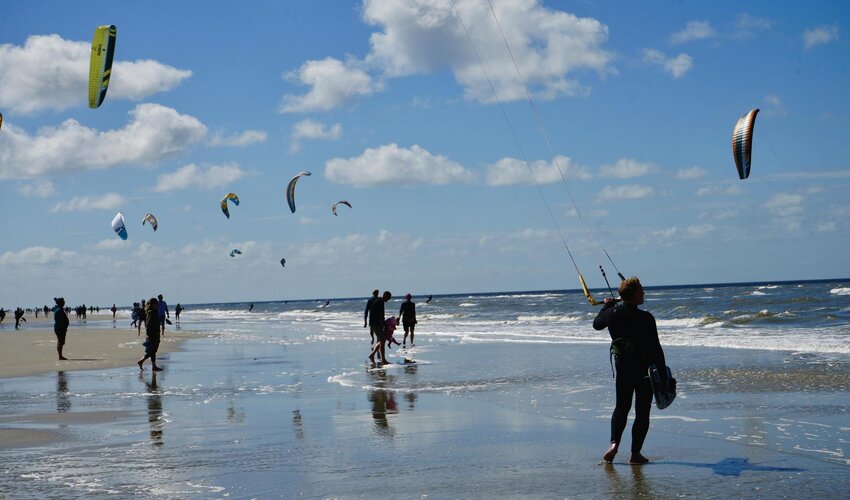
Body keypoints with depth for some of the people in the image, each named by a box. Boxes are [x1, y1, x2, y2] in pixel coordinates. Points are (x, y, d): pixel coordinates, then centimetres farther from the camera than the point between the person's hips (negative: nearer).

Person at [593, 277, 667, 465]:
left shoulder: (612, 313, -5)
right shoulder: (645, 318, -19)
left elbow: (596, 324, 17)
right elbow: (656, 348, -17)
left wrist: (607, 306, 32)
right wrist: (663, 374, -10)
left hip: (622, 367, 4)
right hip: (645, 370, -4)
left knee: (621, 407, 17)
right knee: (642, 411, 6)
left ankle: (614, 443, -4)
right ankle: (635, 453, 5)